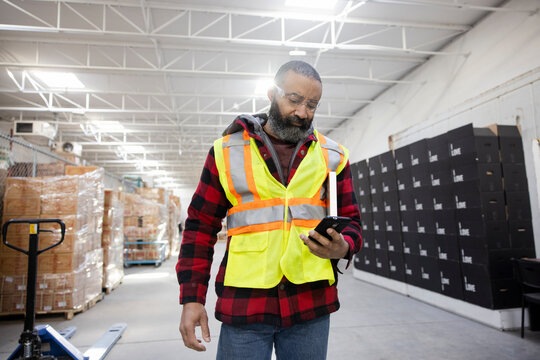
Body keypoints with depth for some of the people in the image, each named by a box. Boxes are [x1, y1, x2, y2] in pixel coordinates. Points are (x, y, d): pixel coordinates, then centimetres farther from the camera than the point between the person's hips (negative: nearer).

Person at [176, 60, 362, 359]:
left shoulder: (332, 156, 7)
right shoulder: (227, 151, 3)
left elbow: (350, 220, 11)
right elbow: (201, 225, 4)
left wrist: (343, 247, -13)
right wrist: (192, 297, -2)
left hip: (311, 304, 2)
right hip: (242, 306, -1)